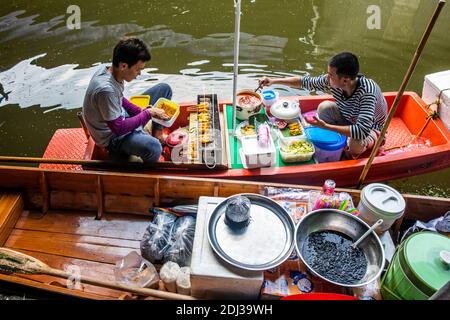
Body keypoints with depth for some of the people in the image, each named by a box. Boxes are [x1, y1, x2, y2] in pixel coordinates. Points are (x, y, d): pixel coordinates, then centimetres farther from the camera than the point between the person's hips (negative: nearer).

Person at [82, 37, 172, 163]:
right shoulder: (105, 89, -34)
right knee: (153, 147, -41)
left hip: (122, 118, 9)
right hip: (113, 136, -9)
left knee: (164, 89, 7)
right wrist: (148, 113, -21)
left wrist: (140, 110, -5)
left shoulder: (109, 70, -8)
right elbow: (119, 129, -28)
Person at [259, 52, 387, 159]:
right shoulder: (332, 80, -24)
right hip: (348, 118, 5)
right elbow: (306, 82, -9)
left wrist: (326, 126, -48)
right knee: (325, 107, -19)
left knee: (355, 143, -36)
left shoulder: (367, 91, -40)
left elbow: (362, 131, -48)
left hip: (371, 127, -5)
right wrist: (273, 81, -13)